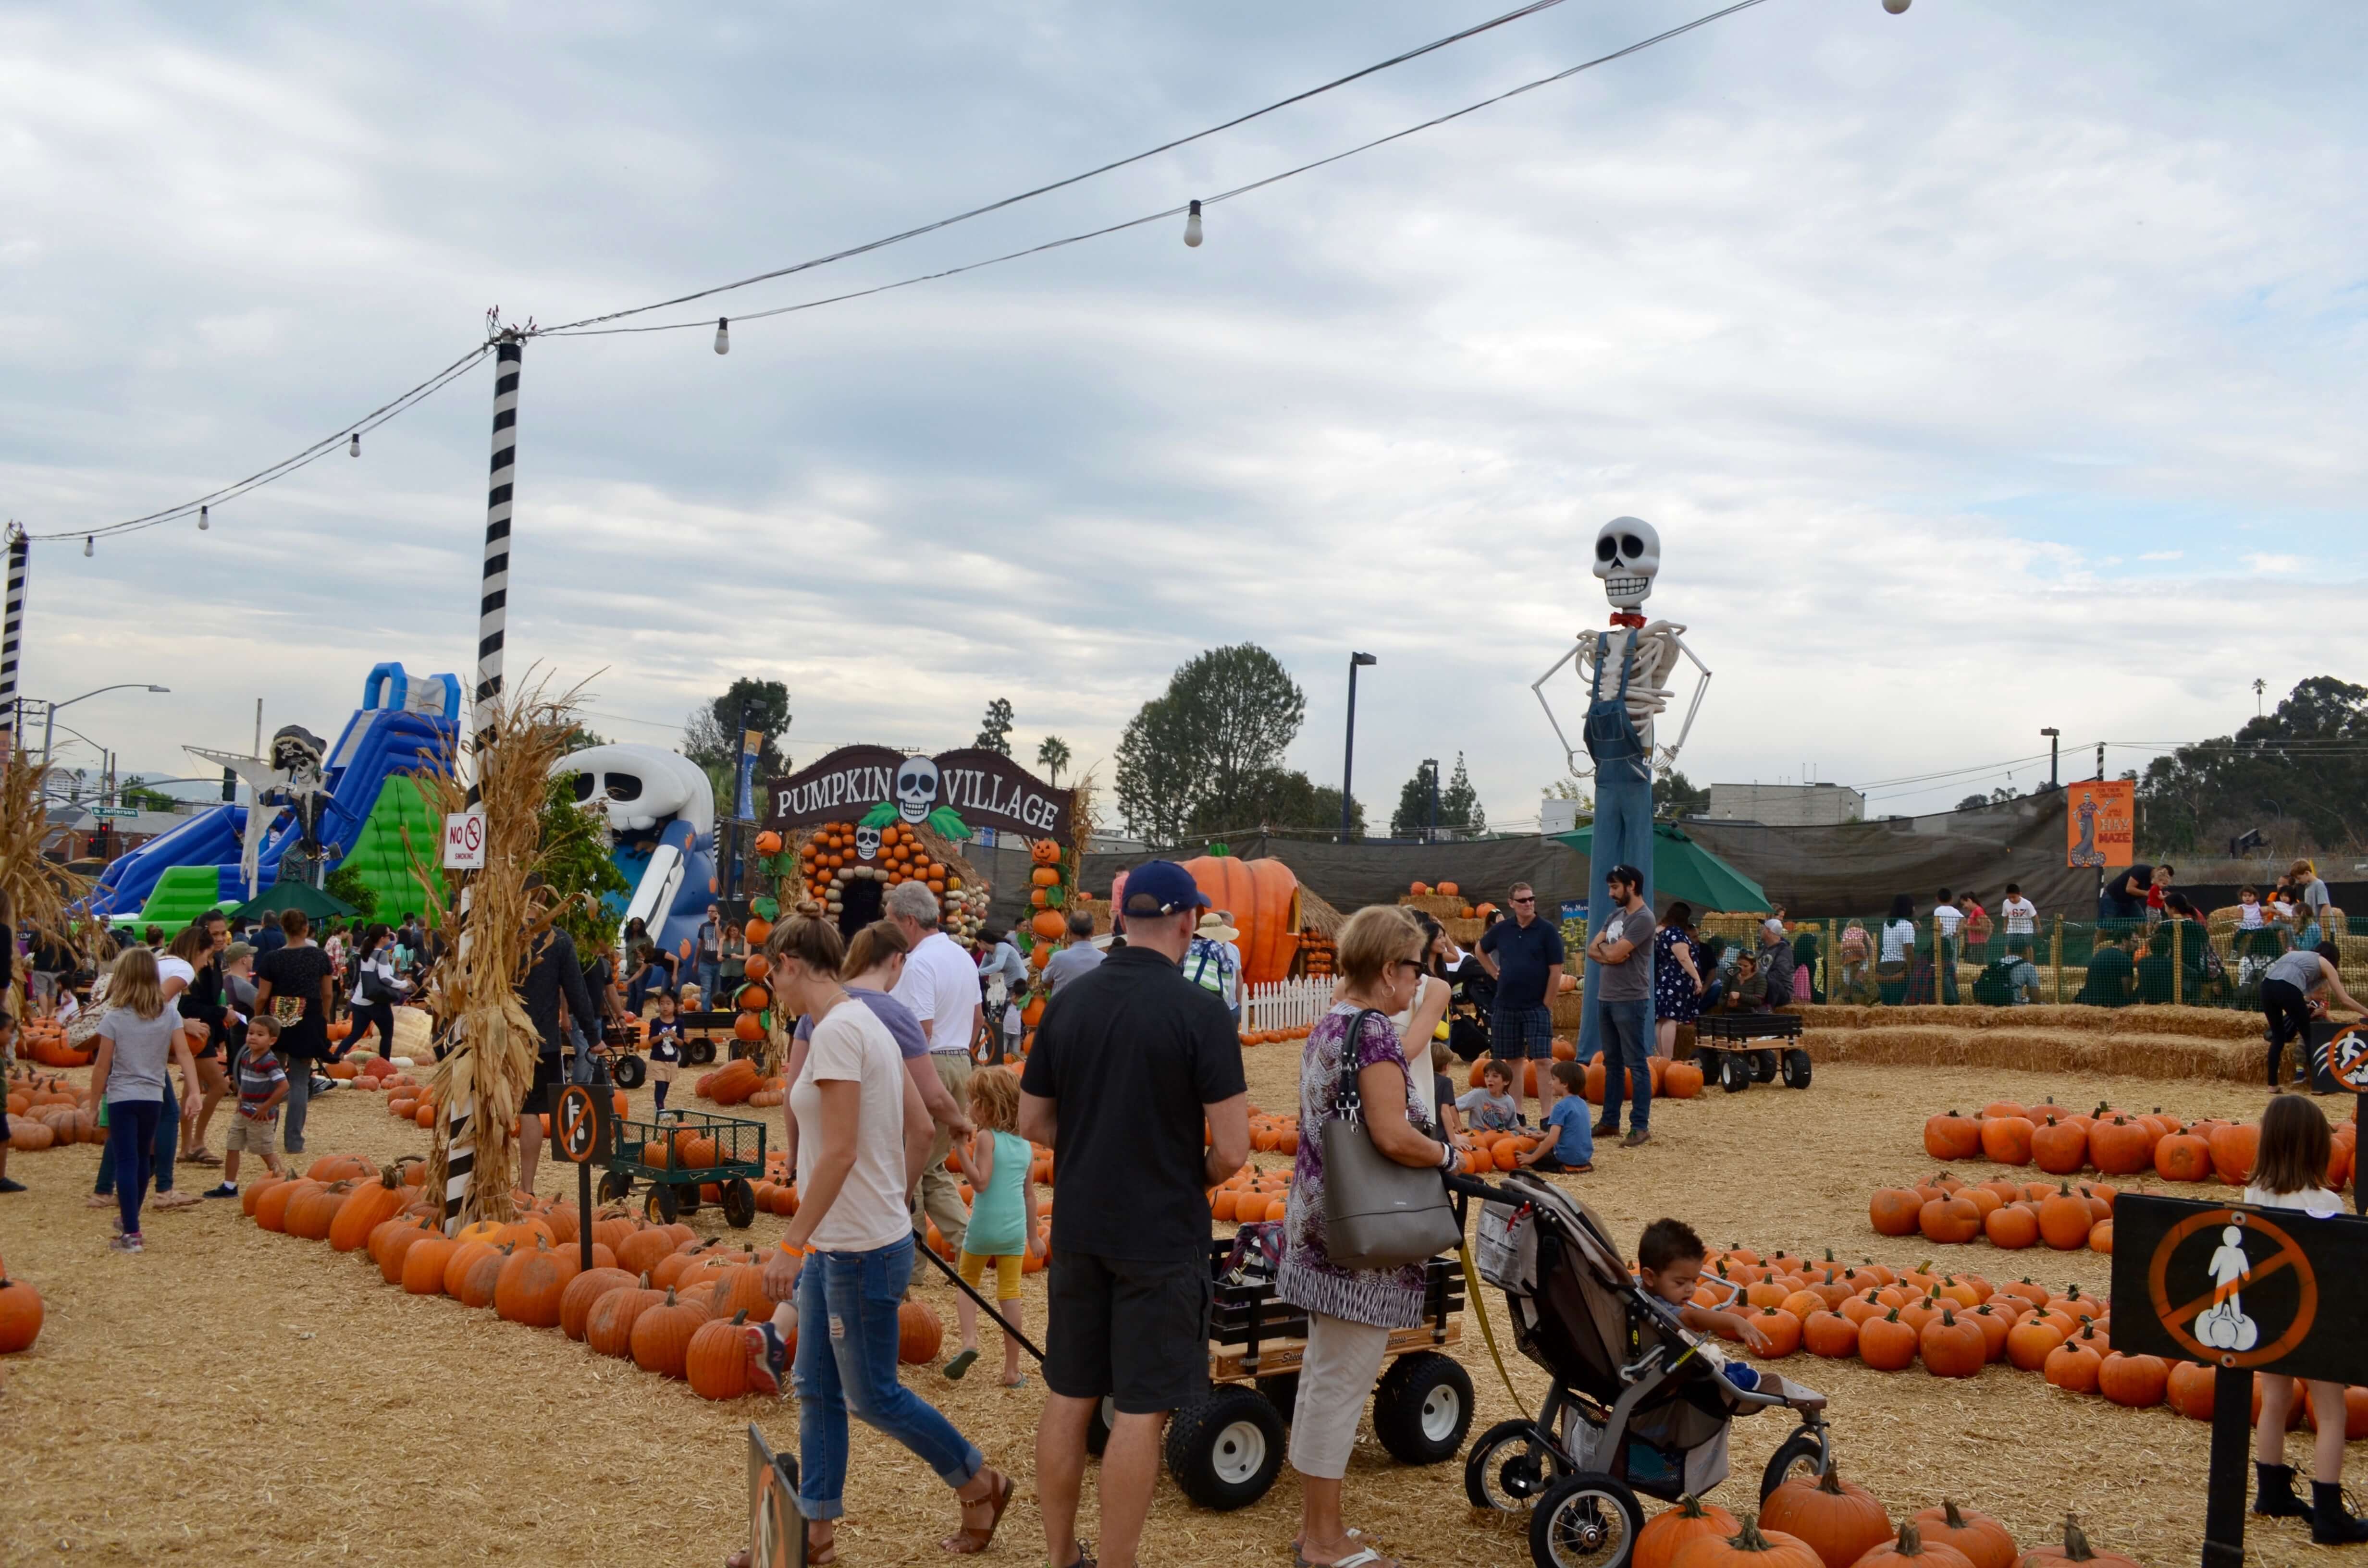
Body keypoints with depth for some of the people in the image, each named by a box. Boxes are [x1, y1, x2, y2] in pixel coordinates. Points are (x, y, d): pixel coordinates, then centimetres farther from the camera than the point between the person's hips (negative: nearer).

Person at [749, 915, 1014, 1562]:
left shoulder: (837, 1030, -19)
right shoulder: (863, 1023, 11)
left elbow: (839, 1151, -24)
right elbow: (917, 1128, 15)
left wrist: (791, 1243, -21)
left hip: (860, 1248, -10)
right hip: (837, 1243, 10)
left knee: (873, 1397, 4)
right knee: (817, 1391, 13)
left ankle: (980, 1483, 21)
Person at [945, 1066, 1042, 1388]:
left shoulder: (986, 1138, -11)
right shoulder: (1026, 1147, 8)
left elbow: (980, 1182, -20)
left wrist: (961, 1149, -20)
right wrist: (1033, 1236, 19)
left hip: (983, 1228, -4)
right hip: (1015, 1231, 4)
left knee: (967, 1282, 16)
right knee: (1010, 1296, 8)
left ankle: (969, 1340, -7)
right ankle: (1012, 1370, 9)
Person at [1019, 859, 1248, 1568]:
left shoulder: (1067, 1002, 1)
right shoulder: (1200, 1011, -14)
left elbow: (1033, 1123, 8)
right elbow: (1232, 1148, -15)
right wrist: (1194, 1178, 5)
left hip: (1077, 1230, 5)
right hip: (1161, 1237, -5)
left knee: (1068, 1397, 15)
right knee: (1139, 1411, 3)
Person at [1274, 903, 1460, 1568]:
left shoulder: (1329, 1026, 11)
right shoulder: (1374, 1031, -18)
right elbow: (1394, 1136, -27)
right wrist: (1447, 1154, -9)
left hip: (1319, 1224, 10)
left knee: (1323, 1374, 16)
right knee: (1342, 1384, -1)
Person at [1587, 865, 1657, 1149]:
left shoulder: (1643, 919, -12)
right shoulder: (1617, 915, 15)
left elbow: (1615, 953, -20)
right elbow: (1592, 949, 10)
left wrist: (1603, 947, 1)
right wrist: (1609, 953, -10)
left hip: (1630, 1001, -9)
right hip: (1607, 998, 9)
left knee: (1637, 1064, -4)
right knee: (1612, 1063, 14)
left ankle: (1641, 1127, -2)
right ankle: (1610, 1122, 21)